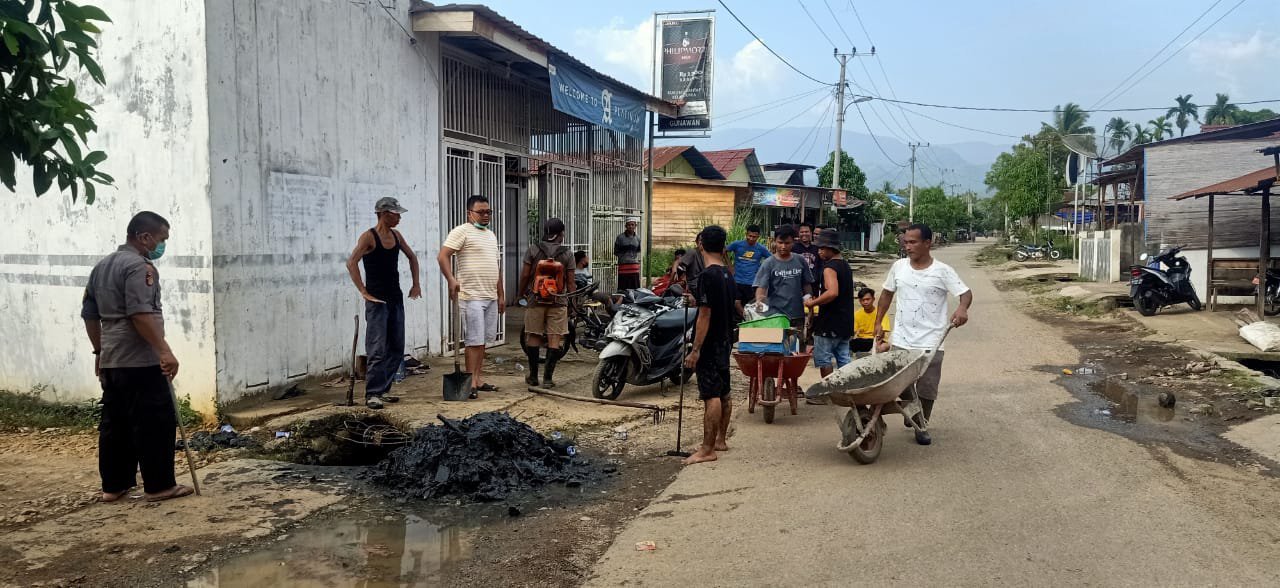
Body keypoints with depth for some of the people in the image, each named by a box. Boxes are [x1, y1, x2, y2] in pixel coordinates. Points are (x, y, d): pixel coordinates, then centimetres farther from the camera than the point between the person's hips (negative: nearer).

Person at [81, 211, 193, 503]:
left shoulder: (102, 266, 18)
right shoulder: (139, 266, -13)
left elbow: (89, 314, 22)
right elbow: (140, 314, -24)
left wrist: (100, 351, 28)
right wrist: (164, 351, -25)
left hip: (111, 360, 10)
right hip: (140, 361, -10)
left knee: (114, 423, 12)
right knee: (155, 423, -3)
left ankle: (113, 486, 16)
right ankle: (159, 486, 1)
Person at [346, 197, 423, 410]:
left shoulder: (396, 236, 9)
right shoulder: (369, 237, -11)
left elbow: (412, 257, 23)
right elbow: (351, 263, -20)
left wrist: (416, 284, 17)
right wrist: (363, 292, -21)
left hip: (396, 298, 7)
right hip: (377, 300, -7)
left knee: (397, 348, 9)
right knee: (377, 350, -9)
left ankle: (383, 389, 18)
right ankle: (372, 394, -4)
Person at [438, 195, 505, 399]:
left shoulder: (491, 235, 20)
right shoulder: (462, 231, -6)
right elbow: (442, 256, -16)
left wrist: (501, 295, 21)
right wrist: (451, 280, -30)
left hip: (491, 297, 8)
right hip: (472, 297, -8)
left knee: (482, 341, 11)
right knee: (474, 341, -8)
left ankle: (478, 379, 18)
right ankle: (472, 382, -4)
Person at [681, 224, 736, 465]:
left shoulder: (707, 275, -18)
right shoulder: (727, 274, 8)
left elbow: (705, 315, -21)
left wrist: (695, 350, -20)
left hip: (710, 345, -9)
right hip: (725, 341, 9)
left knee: (711, 396, -7)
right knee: (723, 393, 16)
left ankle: (708, 450, -5)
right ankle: (720, 440, 28)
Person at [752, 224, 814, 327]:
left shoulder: (800, 262, 7)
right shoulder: (768, 264, -4)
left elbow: (807, 285, 14)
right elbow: (761, 287, -12)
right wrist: (759, 302, -31)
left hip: (797, 316, 4)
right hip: (776, 316, -4)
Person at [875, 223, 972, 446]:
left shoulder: (942, 271, -6)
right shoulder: (898, 267, 4)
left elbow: (966, 292, -7)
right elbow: (887, 294, 14)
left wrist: (963, 308, -29)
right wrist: (878, 322, 10)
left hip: (930, 343, -2)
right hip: (901, 340, 3)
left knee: (927, 387, 6)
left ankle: (921, 426, 22)